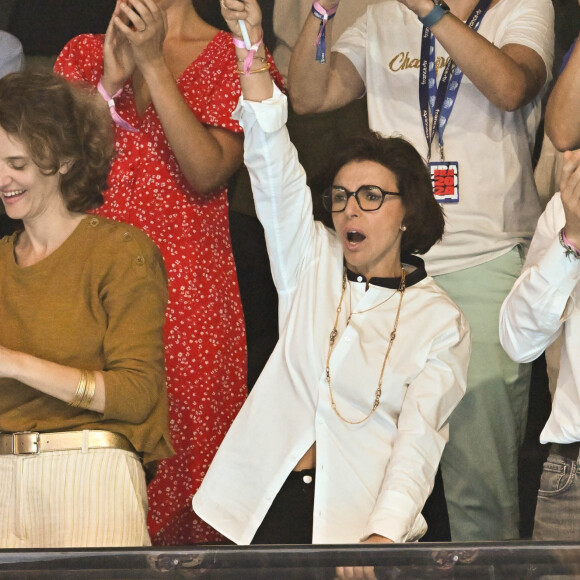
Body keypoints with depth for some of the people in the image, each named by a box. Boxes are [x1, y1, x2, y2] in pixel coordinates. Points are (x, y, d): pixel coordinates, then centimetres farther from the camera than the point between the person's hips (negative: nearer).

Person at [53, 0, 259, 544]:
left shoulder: (233, 59, 5)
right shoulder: (84, 53, 16)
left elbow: (207, 173, -9)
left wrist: (153, 63, -12)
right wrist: (111, 79, -6)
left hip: (189, 294, -3)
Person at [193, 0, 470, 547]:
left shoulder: (440, 321, 6)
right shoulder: (312, 264, 15)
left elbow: (418, 439, -6)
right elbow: (273, 163, 4)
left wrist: (384, 532, -23)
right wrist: (250, 44, -7)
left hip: (362, 517, -2)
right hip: (267, 500, 2)